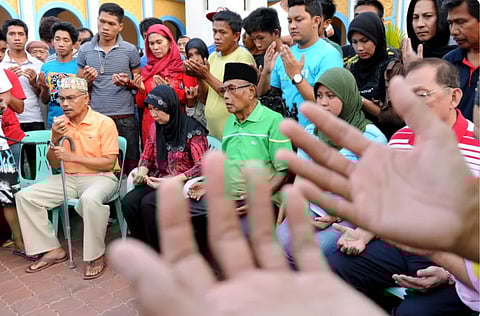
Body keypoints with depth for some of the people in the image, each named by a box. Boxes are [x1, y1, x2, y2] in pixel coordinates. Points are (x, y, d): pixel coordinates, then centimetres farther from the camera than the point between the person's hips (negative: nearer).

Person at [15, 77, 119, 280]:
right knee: (24, 196, -7)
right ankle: (53, 249, 2)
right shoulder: (60, 124, 7)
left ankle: (96, 256, -18)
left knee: (90, 199, -39)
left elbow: (109, 163, -14)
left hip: (99, 177, -6)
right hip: (68, 178, 6)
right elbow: (53, 165, 9)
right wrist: (55, 139, -9)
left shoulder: (104, 123, -10)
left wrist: (73, 156, -17)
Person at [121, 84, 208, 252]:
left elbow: (202, 165, -16)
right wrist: (142, 172, -6)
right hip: (158, 181, 6)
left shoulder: (192, 129, -13)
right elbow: (147, 156, 17)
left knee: (148, 203, -29)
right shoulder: (156, 127, 7)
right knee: (128, 202, -19)